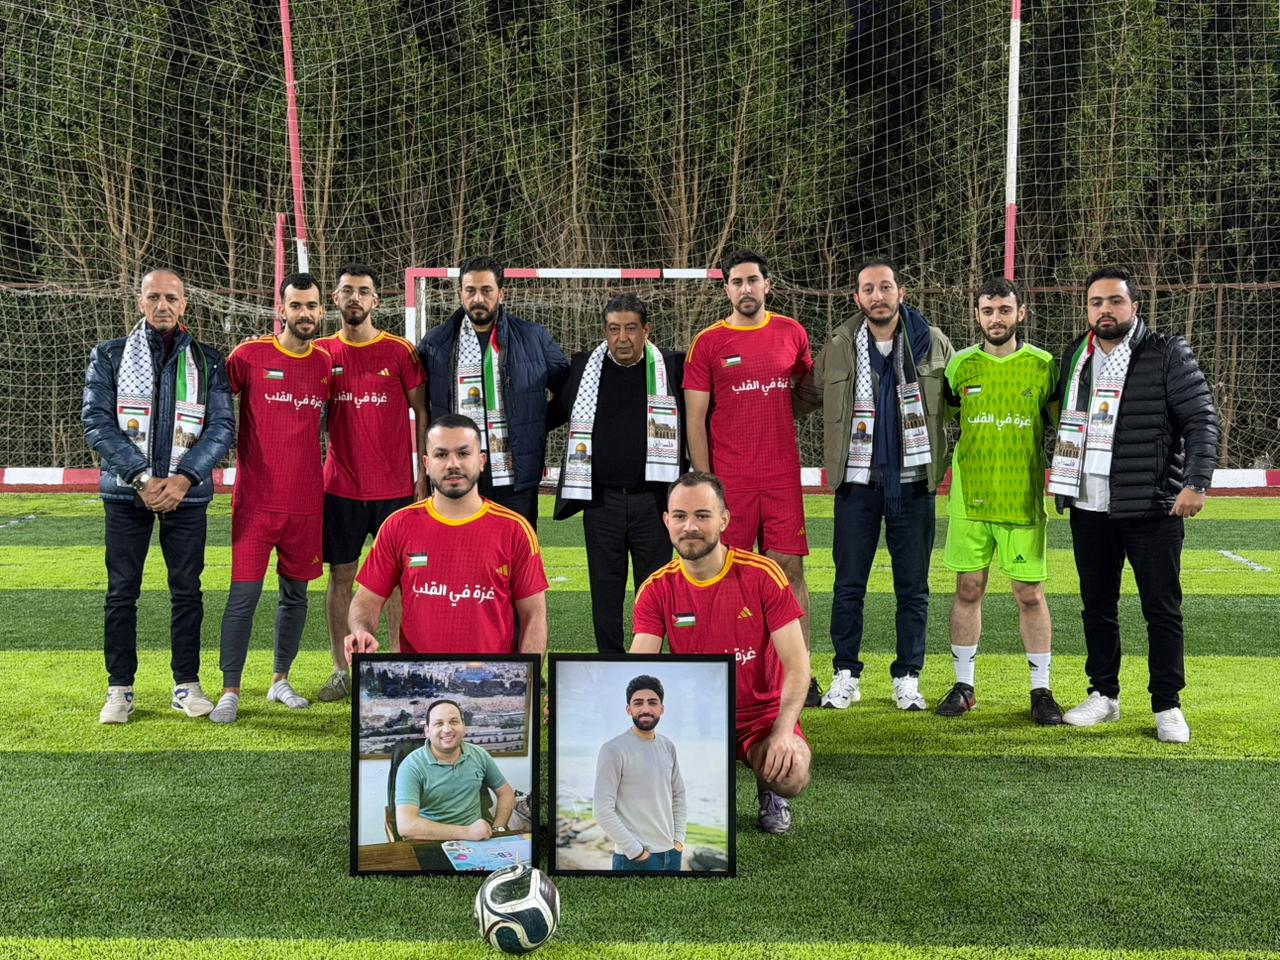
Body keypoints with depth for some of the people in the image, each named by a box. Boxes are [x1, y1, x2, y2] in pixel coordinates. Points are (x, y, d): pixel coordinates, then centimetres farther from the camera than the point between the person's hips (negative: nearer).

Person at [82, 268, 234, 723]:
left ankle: (187, 684, 15)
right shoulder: (109, 356, 5)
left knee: (187, 591, 4)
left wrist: (183, 478, -13)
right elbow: (96, 422, -4)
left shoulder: (208, 362, 7)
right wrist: (141, 478, -14)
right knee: (122, 592, 2)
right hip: (126, 492, 0)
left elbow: (222, 427, 0)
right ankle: (120, 688, 11)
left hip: (187, 493, 0)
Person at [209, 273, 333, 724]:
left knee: (295, 593, 11)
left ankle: (280, 679, 26)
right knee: (244, 594, -6)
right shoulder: (250, 355, -4)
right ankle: (230, 691, 5)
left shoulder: (326, 363, 7)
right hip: (256, 499, -4)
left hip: (307, 501, 4)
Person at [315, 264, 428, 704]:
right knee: (340, 576, 5)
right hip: (341, 485, 2)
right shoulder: (321, 352, 6)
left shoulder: (400, 352, -1)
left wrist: (424, 475, -4)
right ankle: (341, 671, 14)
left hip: (395, 486, -2)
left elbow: (422, 413, 1)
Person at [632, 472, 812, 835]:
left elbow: (797, 665, -13)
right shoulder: (657, 589, -4)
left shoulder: (764, 575, -11)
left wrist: (783, 731, -28)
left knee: (792, 776, -33)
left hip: (761, 713, -1)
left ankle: (769, 792, 10)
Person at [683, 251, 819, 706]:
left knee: (790, 570, 2)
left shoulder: (792, 333, 8)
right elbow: (695, 419, 0)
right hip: (729, 477, -2)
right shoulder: (708, 343, 1)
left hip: (783, 475, 2)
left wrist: (777, 411, 9)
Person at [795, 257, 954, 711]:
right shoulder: (838, 347, 3)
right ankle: (846, 674, 16)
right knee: (848, 584, 4)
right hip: (857, 481, 0)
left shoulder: (933, 343, 2)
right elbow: (805, 397, 13)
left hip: (913, 481, 0)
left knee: (913, 586, 7)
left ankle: (908, 676, 18)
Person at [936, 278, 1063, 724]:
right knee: (968, 590, 6)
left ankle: (1041, 690, 14)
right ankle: (964, 686, 17)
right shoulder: (960, 365, 5)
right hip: (969, 497, 1)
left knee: (1031, 594, 2)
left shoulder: (1043, 366, 2)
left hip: (1023, 498, -1)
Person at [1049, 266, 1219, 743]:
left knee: (1162, 609, 3)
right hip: (1088, 508, 5)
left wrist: (1196, 483, -16)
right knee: (1097, 606, 12)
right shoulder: (1074, 357, 10)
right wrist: (1058, 474, 12)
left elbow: (1202, 419, -7)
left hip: (1153, 508, -4)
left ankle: (1167, 706, 13)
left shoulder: (1168, 355, -4)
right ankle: (1103, 695, 26)